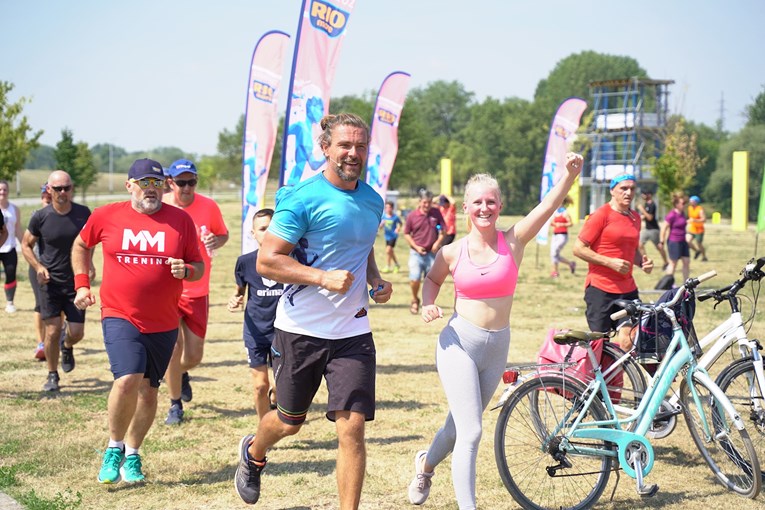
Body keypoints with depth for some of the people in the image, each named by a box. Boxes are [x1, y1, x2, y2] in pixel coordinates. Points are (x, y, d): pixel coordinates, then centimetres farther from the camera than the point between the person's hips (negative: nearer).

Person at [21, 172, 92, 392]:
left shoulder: (83, 214, -3)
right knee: (53, 330, -4)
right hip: (50, 282, -2)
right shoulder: (40, 217, -9)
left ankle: (67, 346, 38)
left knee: (76, 333, 0)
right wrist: (38, 267, -12)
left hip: (76, 282, 2)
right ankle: (52, 376, 15)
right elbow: (26, 245, 4)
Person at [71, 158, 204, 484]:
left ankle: (132, 455, 30)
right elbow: (81, 245, 17)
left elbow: (199, 266, 5)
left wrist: (187, 270, -17)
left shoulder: (180, 220, -1)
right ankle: (114, 448, 3)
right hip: (120, 318, -2)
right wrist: (81, 284, 9)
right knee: (127, 380, -21)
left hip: (164, 323, 2)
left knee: (148, 389, 11)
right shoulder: (106, 216, -1)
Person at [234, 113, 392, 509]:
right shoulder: (303, 198, -12)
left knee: (352, 428, -8)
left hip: (353, 332, 3)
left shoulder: (373, 201, 8)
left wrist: (375, 279, 6)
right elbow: (266, 261, -16)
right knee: (290, 422, 15)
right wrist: (325, 277, -24)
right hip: (301, 330, -3)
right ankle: (253, 454, 49)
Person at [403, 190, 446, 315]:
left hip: (432, 253, 1)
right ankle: (415, 300, 16)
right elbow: (406, 233, 5)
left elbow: (443, 229, 8)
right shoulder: (412, 216, -2)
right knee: (415, 279, -10)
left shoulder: (436, 213, 2)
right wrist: (416, 247, -8)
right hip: (416, 253, -1)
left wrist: (438, 242, -9)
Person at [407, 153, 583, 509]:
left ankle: (426, 464, 50)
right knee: (470, 432, -12)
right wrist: (428, 305, -4)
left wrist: (570, 173, -34)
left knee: (460, 424, 21)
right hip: (459, 344, -3)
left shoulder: (514, 241, -5)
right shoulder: (452, 253, -5)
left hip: (497, 347, 3)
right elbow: (432, 280, 16)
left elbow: (550, 203, -18)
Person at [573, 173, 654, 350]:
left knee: (631, 339, -4)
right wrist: (611, 262, -16)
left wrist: (643, 261, 5)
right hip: (600, 289, -5)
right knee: (600, 342, -1)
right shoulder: (601, 215, -6)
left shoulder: (635, 217, 14)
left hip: (627, 289, 6)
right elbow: (578, 249, -9)